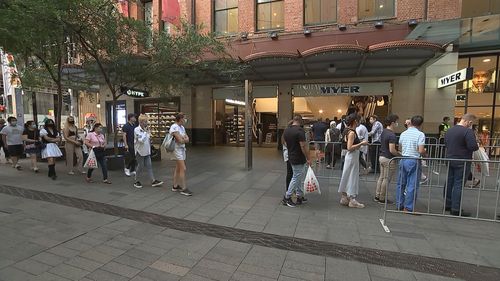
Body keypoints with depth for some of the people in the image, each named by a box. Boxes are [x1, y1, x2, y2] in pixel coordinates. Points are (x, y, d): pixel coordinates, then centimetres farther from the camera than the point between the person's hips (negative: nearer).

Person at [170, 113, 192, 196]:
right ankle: (184, 189, -4)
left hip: (182, 149, 9)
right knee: (183, 169, -10)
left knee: (178, 168, 14)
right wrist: (185, 139, -3)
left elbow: (187, 139, 6)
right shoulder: (174, 127, -15)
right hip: (177, 149, -9)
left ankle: (175, 186, 23)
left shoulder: (182, 127, 12)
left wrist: (183, 138, -14)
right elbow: (180, 140, -21)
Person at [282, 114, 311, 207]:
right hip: (299, 159, -8)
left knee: (298, 178, 17)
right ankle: (287, 197, 12)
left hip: (291, 157, 8)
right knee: (296, 178, 3)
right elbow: (303, 146, -22)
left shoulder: (286, 130, 5)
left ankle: (300, 197, 25)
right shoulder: (300, 130, -20)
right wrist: (308, 158, -14)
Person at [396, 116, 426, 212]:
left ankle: (399, 205, 22)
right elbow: (421, 151, -16)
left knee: (401, 183, 13)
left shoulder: (403, 133, 6)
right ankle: (408, 207, 6)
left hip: (403, 160, 5)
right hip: (414, 161, -5)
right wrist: (425, 154, 5)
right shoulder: (420, 134, -10)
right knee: (412, 185, 2)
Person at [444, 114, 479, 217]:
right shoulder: (468, 131, -16)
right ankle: (456, 209, 3)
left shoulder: (449, 130, 8)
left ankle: (448, 204, 24)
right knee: (459, 184, -2)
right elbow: (473, 146, -21)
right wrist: (477, 146, -1)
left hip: (450, 160, 7)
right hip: (462, 162, -7)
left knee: (449, 183, 14)